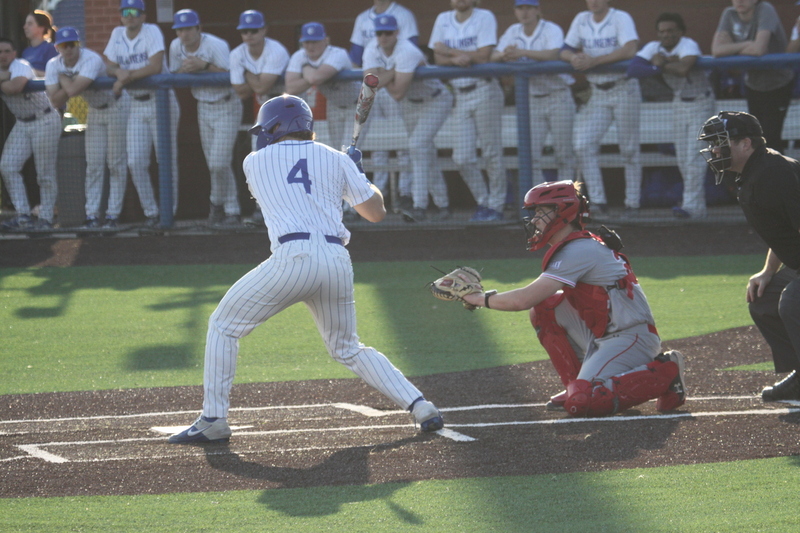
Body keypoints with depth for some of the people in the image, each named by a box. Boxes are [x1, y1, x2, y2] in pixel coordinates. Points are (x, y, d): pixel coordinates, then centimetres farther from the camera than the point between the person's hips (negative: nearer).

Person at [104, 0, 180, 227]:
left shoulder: (152, 32, -10)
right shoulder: (117, 34, 8)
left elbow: (155, 67, -21)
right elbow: (109, 66, 8)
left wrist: (126, 78, -19)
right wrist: (119, 72, -15)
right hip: (137, 105, 6)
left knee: (166, 159, -3)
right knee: (136, 162, -1)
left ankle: (169, 212, 5)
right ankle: (151, 212, 9)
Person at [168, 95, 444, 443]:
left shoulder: (255, 162, 14)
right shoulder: (336, 160, 17)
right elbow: (376, 212, 19)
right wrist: (353, 173, 37)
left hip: (293, 258, -4)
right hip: (338, 261, 4)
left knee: (223, 326, 11)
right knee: (348, 349, 21)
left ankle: (213, 420, 4)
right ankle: (421, 408, 8)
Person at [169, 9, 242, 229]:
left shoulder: (216, 46, -20)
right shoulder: (176, 47, -1)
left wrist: (204, 65, -33)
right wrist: (185, 69, -16)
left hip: (226, 107, -6)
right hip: (204, 107, 6)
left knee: (219, 163, -13)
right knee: (214, 164, 9)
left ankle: (217, 203, 8)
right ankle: (231, 212, 20)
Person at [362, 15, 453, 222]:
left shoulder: (407, 53, -31)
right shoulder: (372, 52, -10)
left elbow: (397, 93, -36)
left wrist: (384, 77, -21)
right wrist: (393, 72, -29)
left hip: (436, 101, -8)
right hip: (409, 104, 8)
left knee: (418, 145, -23)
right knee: (425, 153, 10)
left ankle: (419, 206, -29)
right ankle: (442, 205, 20)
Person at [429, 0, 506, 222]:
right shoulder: (443, 20, 11)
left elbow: (484, 56, -13)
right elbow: (439, 58, 5)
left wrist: (449, 50, -9)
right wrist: (458, 58, -16)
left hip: (484, 90, -5)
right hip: (460, 94, 5)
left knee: (491, 153, -2)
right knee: (462, 158, 0)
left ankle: (496, 205, 8)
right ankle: (483, 202, 15)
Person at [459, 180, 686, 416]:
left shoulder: (579, 251, -17)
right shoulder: (582, 246, 15)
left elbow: (523, 300, -20)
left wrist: (481, 299, -8)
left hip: (631, 339, -10)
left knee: (581, 402, -25)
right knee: (543, 308, 3)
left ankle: (665, 373, -11)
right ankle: (577, 384, 8)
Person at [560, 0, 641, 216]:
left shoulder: (621, 19, -9)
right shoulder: (581, 20, 8)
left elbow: (630, 50, -25)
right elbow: (565, 50, 10)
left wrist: (592, 61, -29)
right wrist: (575, 57, -16)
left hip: (624, 90, -5)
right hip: (595, 92, 5)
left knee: (629, 149, 0)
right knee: (583, 146, -8)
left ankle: (632, 203, 7)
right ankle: (597, 201, -6)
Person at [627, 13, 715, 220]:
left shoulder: (689, 46, -23)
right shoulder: (653, 48, -7)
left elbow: (683, 69, -43)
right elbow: (633, 69, -22)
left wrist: (662, 63, -25)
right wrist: (664, 65, -33)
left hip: (700, 103, -6)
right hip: (678, 103, 6)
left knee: (694, 157, -14)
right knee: (682, 159, 6)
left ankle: (692, 205, -14)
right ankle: (698, 204, 15)